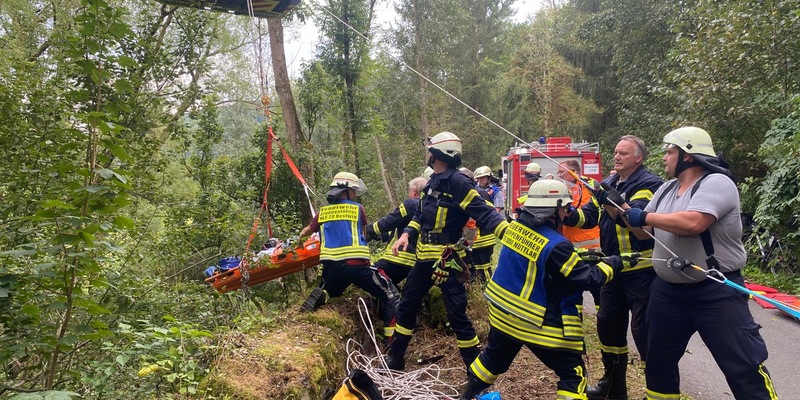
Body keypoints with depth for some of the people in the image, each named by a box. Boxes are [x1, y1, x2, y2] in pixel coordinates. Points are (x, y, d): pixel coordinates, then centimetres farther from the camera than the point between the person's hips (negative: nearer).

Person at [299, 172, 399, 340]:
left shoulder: (322, 212, 17)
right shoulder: (358, 208, 9)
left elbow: (308, 230, 37)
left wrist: (301, 235, 60)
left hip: (331, 266, 4)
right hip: (356, 264, -3)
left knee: (327, 290, 33)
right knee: (390, 295, 10)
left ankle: (319, 296, -2)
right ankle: (393, 338, -3)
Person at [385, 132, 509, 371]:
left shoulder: (458, 183, -16)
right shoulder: (433, 182, 10)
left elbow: (484, 214, -23)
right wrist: (407, 234, 4)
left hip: (446, 259, -9)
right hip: (424, 257, 9)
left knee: (456, 315, -4)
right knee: (407, 306, 17)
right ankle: (394, 359, 32)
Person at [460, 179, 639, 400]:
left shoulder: (515, 226, -3)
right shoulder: (555, 245, -24)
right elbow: (588, 279, -15)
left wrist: (580, 255, 12)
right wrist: (616, 263, -2)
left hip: (502, 312, 8)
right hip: (536, 323, -7)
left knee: (494, 359, 28)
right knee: (573, 375, 8)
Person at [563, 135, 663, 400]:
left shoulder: (649, 184, -13)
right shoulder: (609, 184, 10)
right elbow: (589, 216, 3)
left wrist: (616, 204, -43)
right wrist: (568, 214, -16)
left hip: (642, 271, -8)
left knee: (645, 331, -4)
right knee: (608, 324, 15)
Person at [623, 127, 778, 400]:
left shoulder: (717, 183, -15)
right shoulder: (666, 190, 10)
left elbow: (693, 223, -32)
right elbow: (643, 231, 13)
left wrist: (645, 216, -20)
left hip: (716, 293, -7)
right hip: (667, 292, 8)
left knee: (745, 369, -2)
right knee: (658, 362, 20)